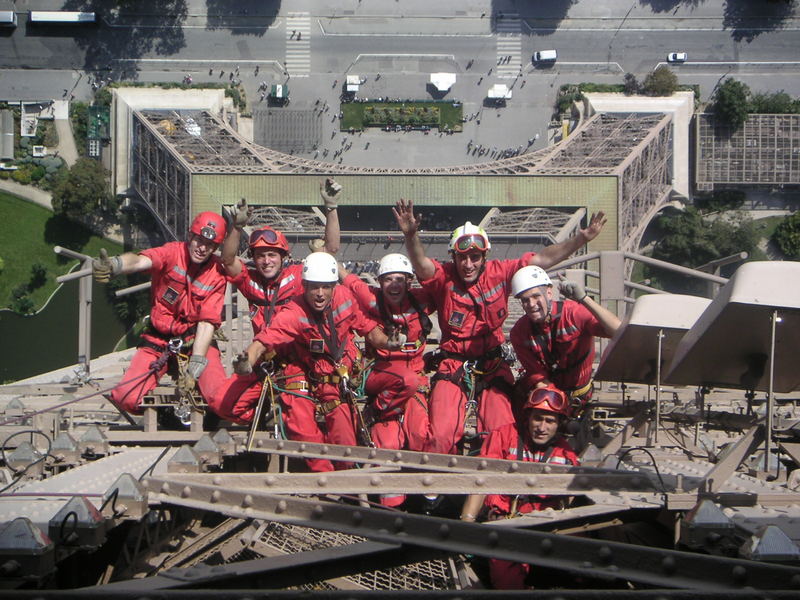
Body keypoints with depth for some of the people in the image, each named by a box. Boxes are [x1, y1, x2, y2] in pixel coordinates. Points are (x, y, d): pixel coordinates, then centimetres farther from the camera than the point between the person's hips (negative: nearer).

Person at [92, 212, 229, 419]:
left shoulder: (217, 273, -6)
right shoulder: (173, 252, -12)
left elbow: (207, 323, -12)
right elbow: (141, 261, -34)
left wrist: (194, 368, -22)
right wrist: (112, 265, -58)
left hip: (196, 340, 0)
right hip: (158, 338, 0)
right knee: (127, 399, -16)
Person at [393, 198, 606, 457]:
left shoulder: (499, 273, -2)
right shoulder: (444, 277, -9)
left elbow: (543, 259, -5)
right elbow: (422, 265, -29)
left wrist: (582, 238, -14)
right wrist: (411, 236, -49)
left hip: (492, 367, 2)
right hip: (453, 368, -2)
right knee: (441, 436, -11)